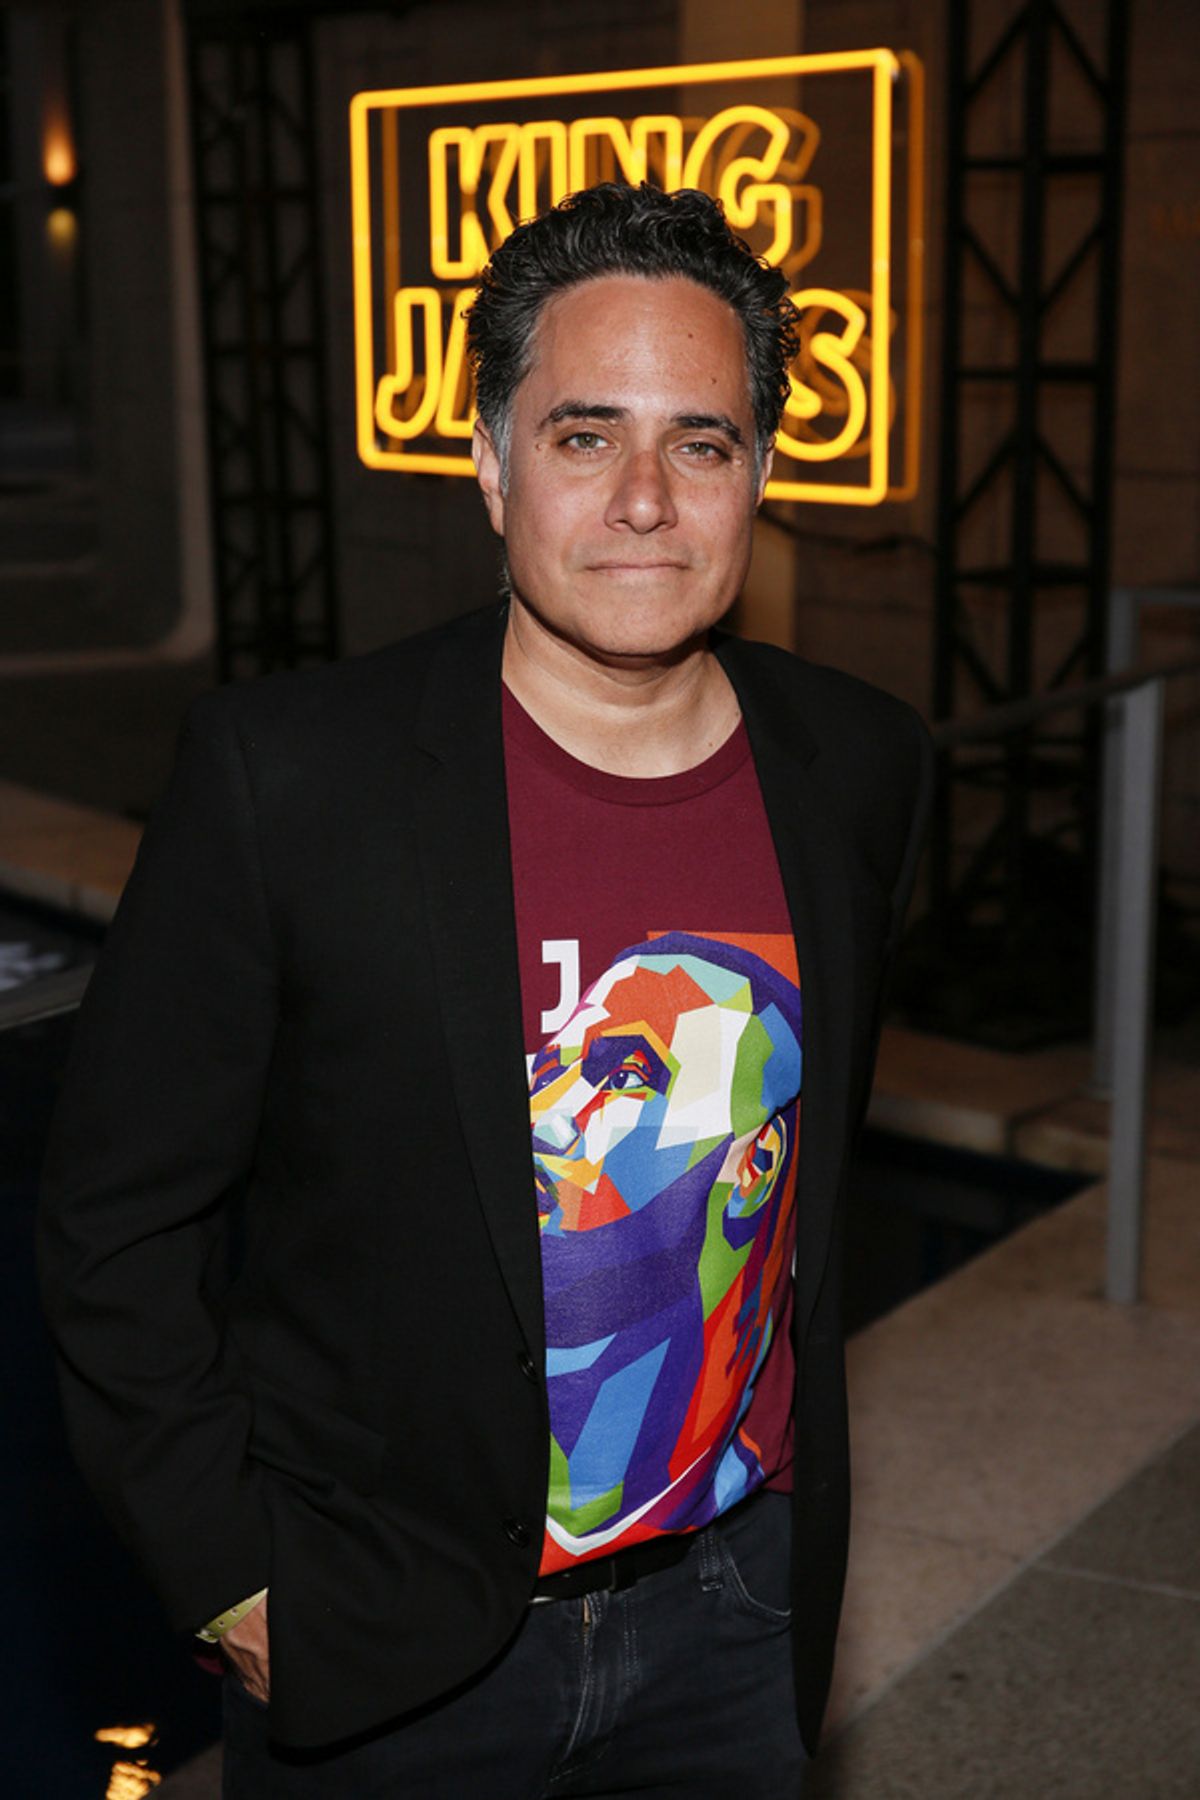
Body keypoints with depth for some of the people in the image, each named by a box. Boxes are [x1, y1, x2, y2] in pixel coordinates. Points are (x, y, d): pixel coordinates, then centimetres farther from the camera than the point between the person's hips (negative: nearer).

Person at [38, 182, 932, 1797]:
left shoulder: (863, 770, -4)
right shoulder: (284, 772, -18)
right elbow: (115, 1215, -11)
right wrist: (232, 1588, -9)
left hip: (734, 1614, 3)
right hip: (383, 1661, -3)